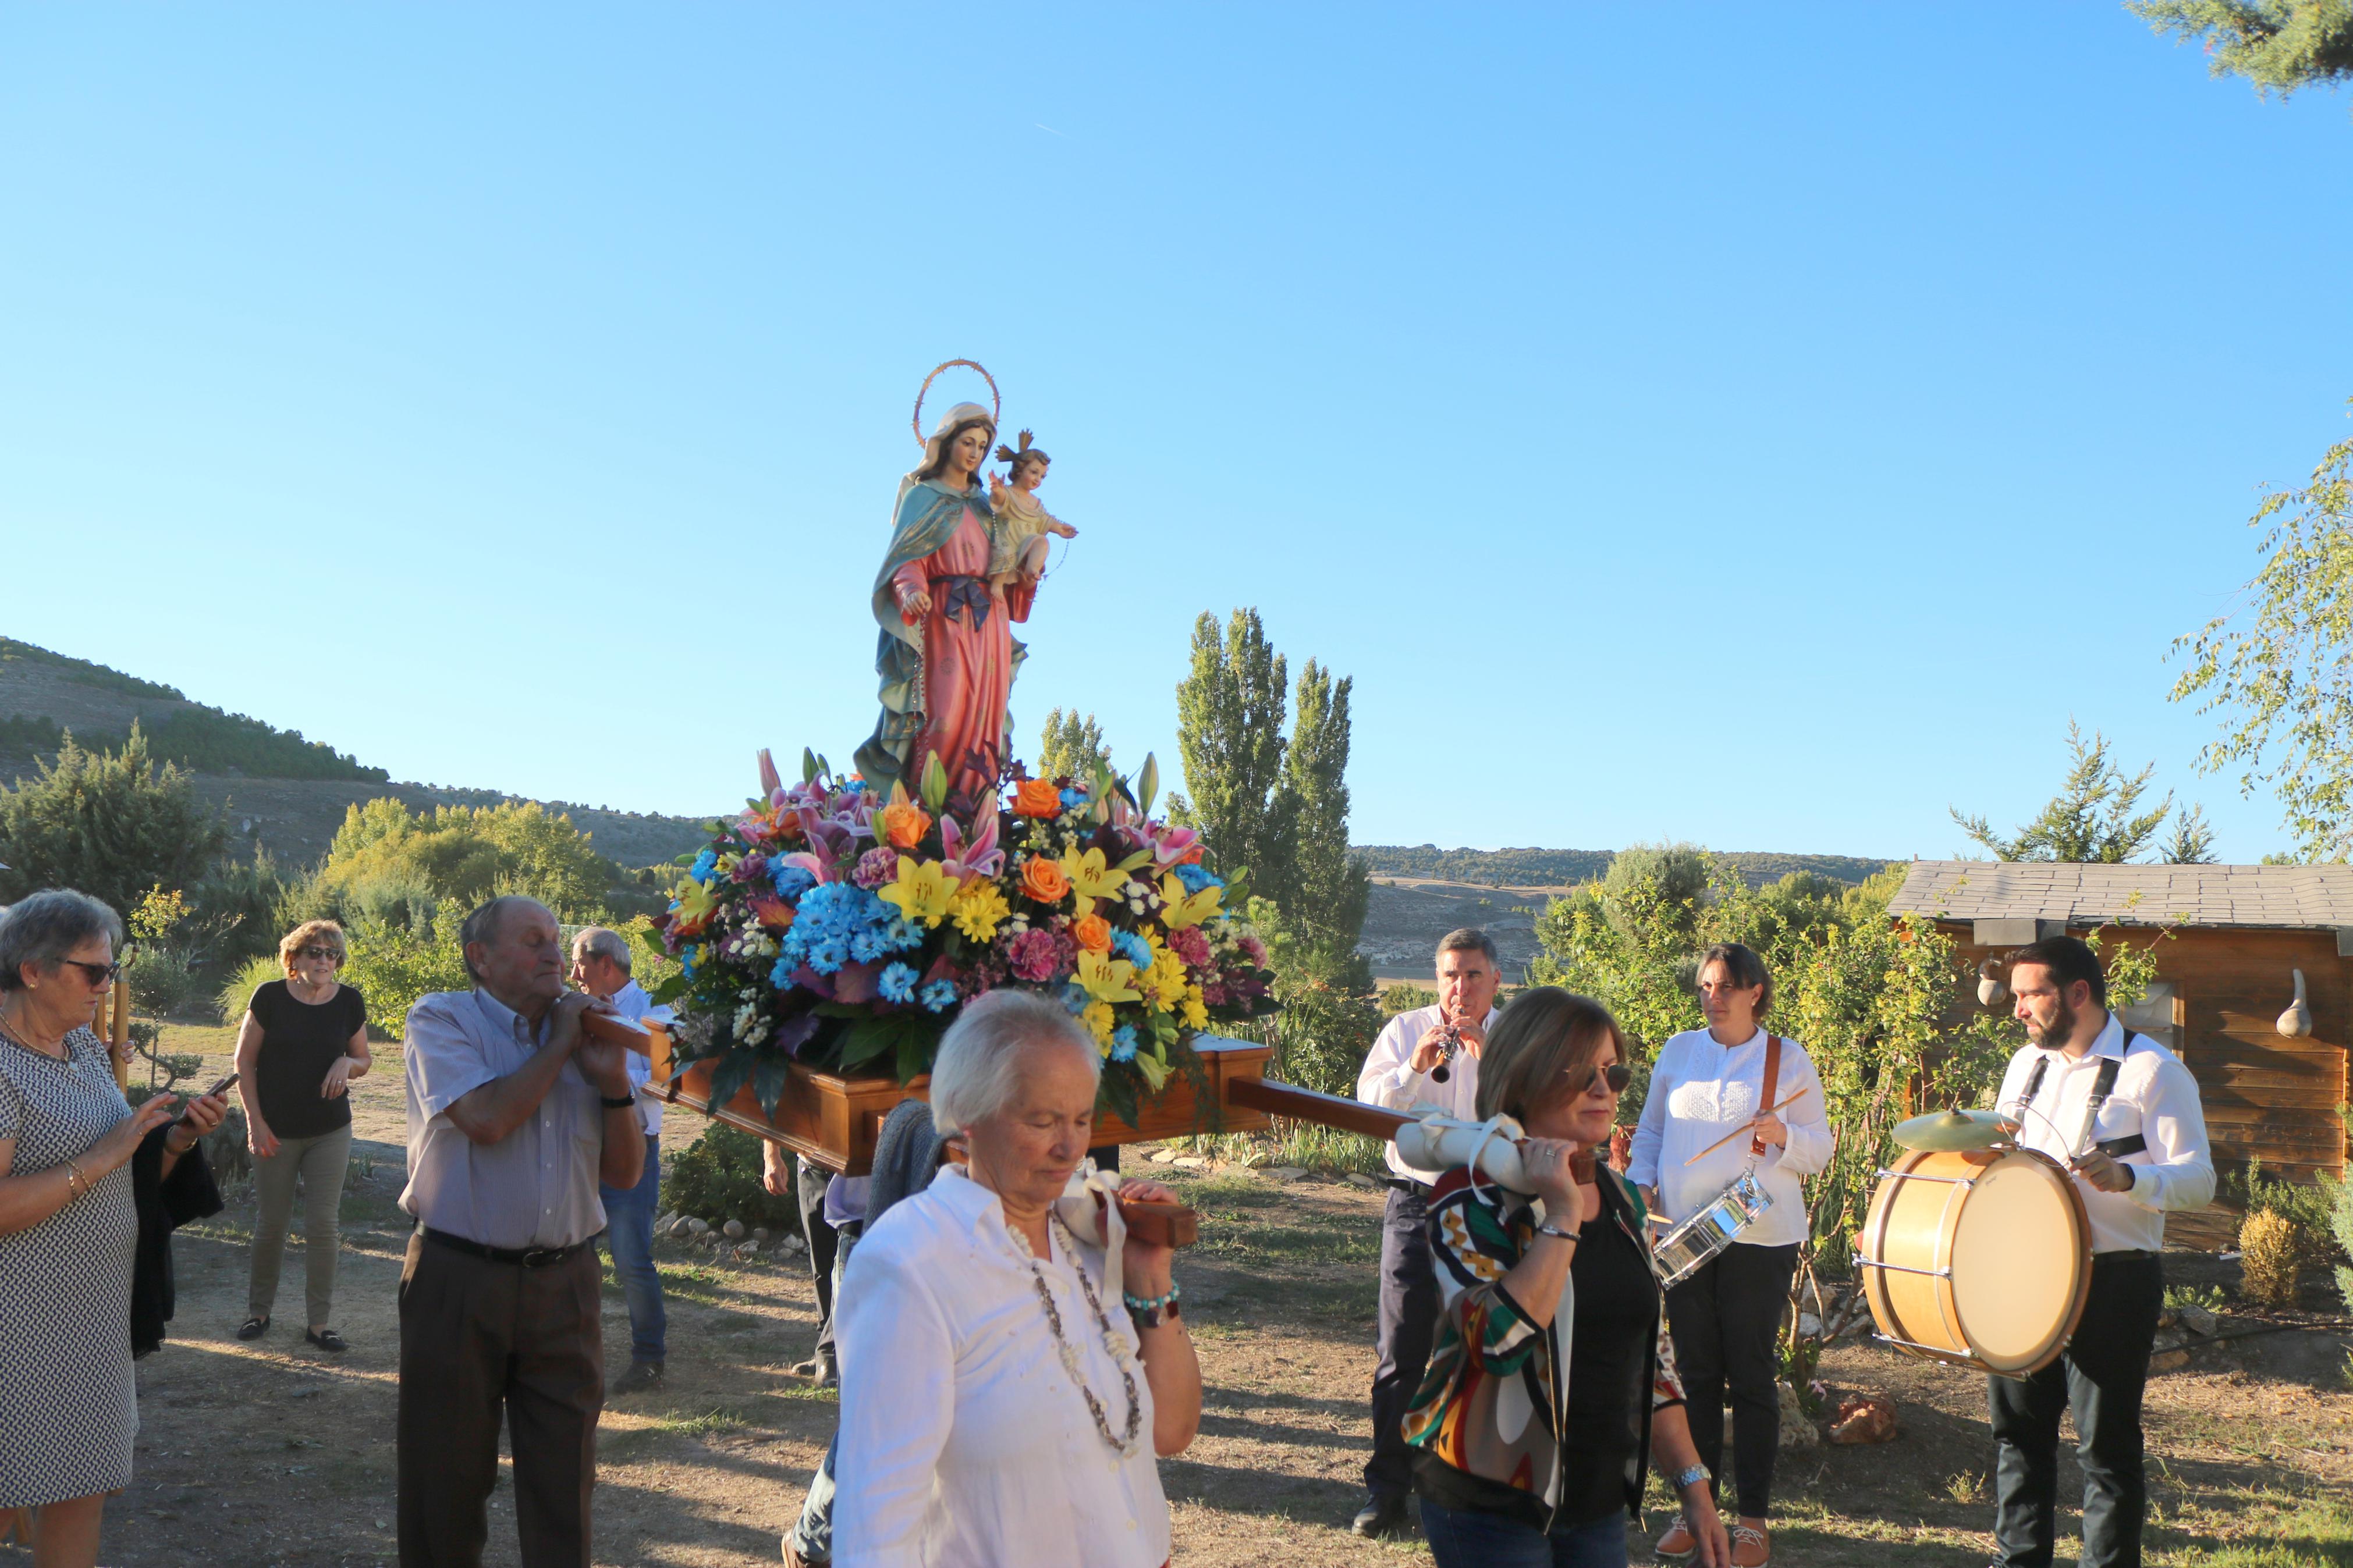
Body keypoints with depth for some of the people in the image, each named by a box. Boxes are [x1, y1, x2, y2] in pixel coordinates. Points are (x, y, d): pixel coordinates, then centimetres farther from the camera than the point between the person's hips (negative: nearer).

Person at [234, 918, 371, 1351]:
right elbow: (245, 1062, 0)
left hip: (330, 1132, 1)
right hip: (277, 1132, -1)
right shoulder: (270, 998, -6)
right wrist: (255, 1121, -6)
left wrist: (347, 1064, -13)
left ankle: (319, 1323, 9)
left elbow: (365, 1060, 11)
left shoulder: (349, 1002, 0)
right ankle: (259, 1311, 27)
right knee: (271, 1223, 7)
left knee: (324, 1225, 0)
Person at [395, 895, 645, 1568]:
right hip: (459, 1279, -3)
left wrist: (613, 1082, -8)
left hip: (565, 1281, 4)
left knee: (564, 1478, 8)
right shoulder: (442, 1020, -3)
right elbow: (486, 1119, -21)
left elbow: (625, 1172, 7)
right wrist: (559, 1043, -10)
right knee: (447, 1474, 9)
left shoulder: (581, 1030, 9)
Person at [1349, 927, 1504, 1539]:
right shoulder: (1405, 1030, 4)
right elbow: (1368, 1103, -5)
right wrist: (1416, 1065, -20)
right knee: (1401, 1352, 1)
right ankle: (1388, 1484, 11)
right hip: (1417, 1204, 0)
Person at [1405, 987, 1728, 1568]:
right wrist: (1563, 1216, -27)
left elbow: (1651, 1356, 14)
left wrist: (1693, 1483, 12)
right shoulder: (1473, 1198, -14)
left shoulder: (1621, 1198, 8)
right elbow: (1500, 1340, -30)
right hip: (1492, 1505, -6)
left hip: (1600, 1501, 6)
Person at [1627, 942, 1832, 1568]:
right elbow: (1650, 1132, 15)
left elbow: (1821, 1147, 3)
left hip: (1760, 1239, -2)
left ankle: (1754, 1517, 12)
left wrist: (1783, 1135, -17)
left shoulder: (1789, 1059, 2)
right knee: (1696, 1371, 8)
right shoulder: (1678, 1051, 9)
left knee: (1752, 1375, 2)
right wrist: (1640, 1183, -2)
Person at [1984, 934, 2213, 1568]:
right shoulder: (2026, 1064, 12)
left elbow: (2199, 1180, -14)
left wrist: (2126, 1177, -31)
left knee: (2106, 1444, 0)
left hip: (2113, 1283, -7)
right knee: (2017, 1427, 13)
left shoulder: (2152, 1070, -9)